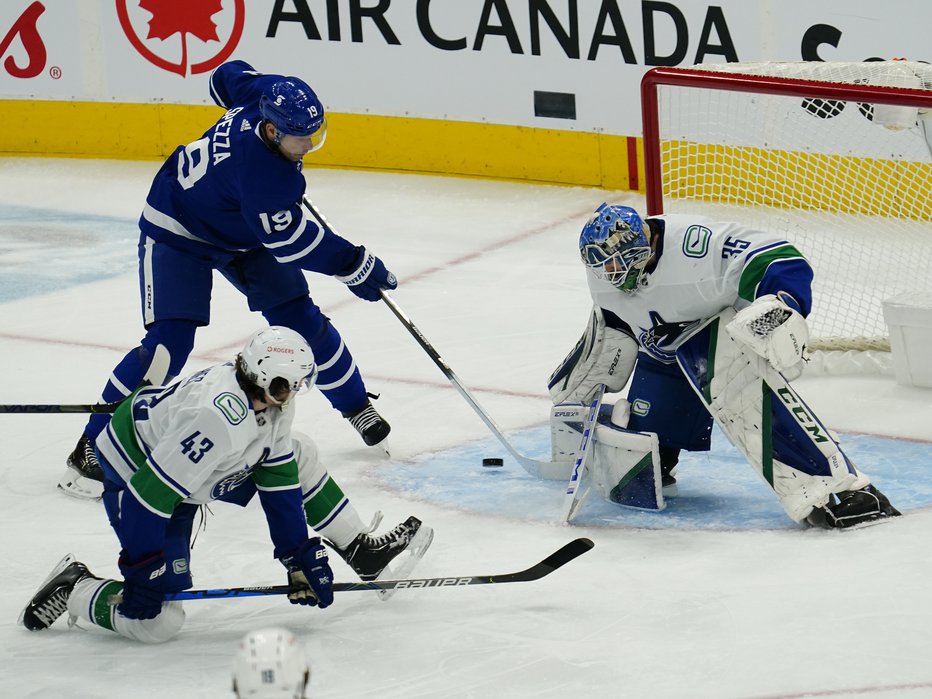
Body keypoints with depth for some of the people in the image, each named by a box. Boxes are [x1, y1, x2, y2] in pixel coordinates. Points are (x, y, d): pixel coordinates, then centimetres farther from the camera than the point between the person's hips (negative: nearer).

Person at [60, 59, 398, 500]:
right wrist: (354, 265, -24)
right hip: (178, 232, -8)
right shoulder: (262, 172, -41)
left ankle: (356, 406, 26)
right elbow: (293, 240, -32)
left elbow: (228, 76, 3)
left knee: (300, 318, 5)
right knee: (168, 342, -18)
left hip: (243, 236, 8)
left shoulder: (267, 94, -20)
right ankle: (92, 449, -10)